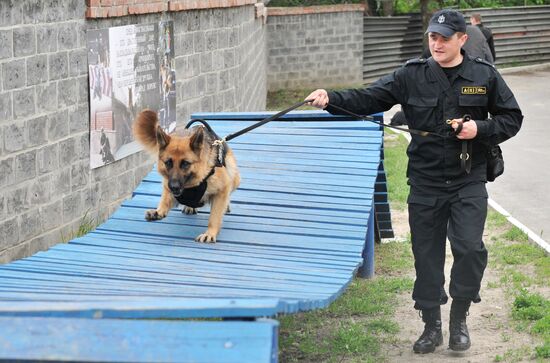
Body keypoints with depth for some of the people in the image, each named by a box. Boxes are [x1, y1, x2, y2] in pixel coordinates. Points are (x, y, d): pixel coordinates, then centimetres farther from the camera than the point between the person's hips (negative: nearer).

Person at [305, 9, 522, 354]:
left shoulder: (484, 76, -3)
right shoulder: (412, 75, -3)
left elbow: (512, 118, 5)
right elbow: (367, 99, -8)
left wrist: (481, 129, -13)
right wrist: (331, 99, -25)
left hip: (469, 182, -1)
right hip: (425, 183, 1)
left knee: (470, 249, -12)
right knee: (426, 255, 7)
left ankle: (459, 320, 10)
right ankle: (432, 326, 23)